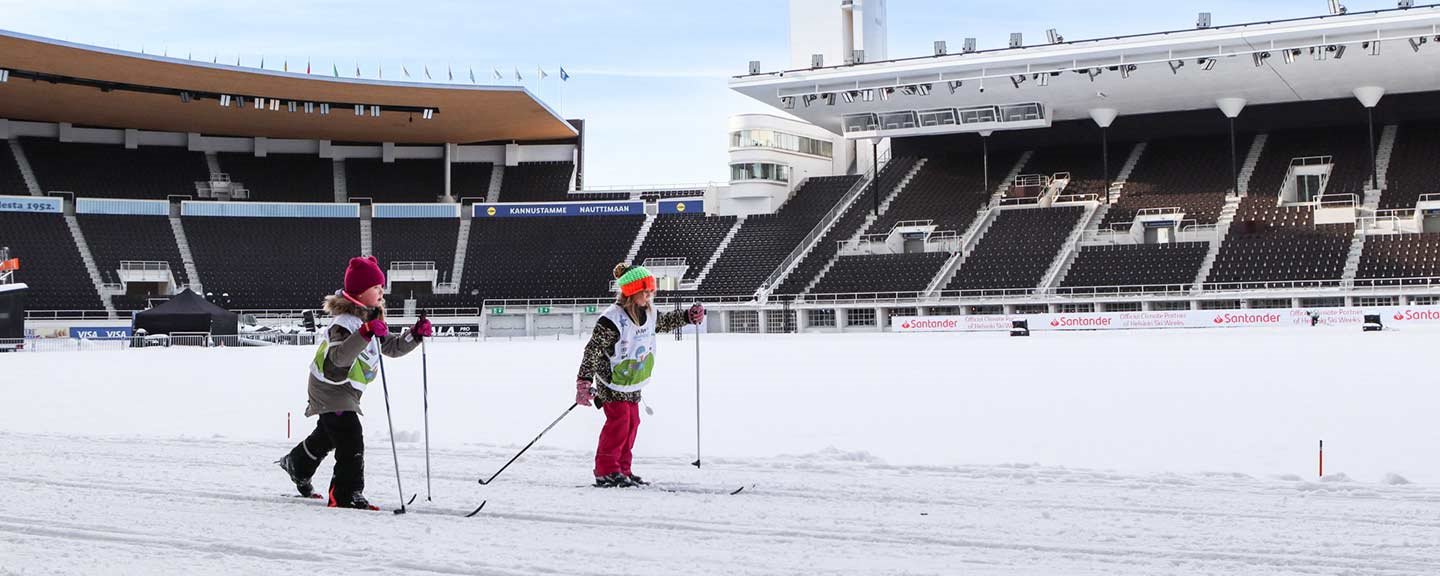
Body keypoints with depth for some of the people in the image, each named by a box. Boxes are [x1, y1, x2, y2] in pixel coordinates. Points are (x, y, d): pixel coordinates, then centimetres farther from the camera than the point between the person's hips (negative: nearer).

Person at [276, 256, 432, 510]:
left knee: (327, 436, 29)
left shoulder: (371, 321, 5)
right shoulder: (346, 321, -26)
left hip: (345, 391, 10)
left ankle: (296, 464, 51)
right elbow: (339, 356, -41)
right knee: (351, 441, -17)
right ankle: (347, 495, -15)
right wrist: (366, 333, -54)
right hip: (332, 390, -10)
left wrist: (416, 334, -5)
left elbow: (393, 348, 11)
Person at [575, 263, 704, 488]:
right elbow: (592, 350, -24)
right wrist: (584, 381, -27)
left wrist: (689, 316, 15)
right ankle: (606, 471, -6)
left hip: (633, 385, 8)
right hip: (612, 383, -8)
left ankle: (622, 470, 17)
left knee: (632, 422, 8)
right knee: (618, 422, -13)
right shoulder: (612, 320, -24)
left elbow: (665, 322, 25)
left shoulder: (648, 314, 1)